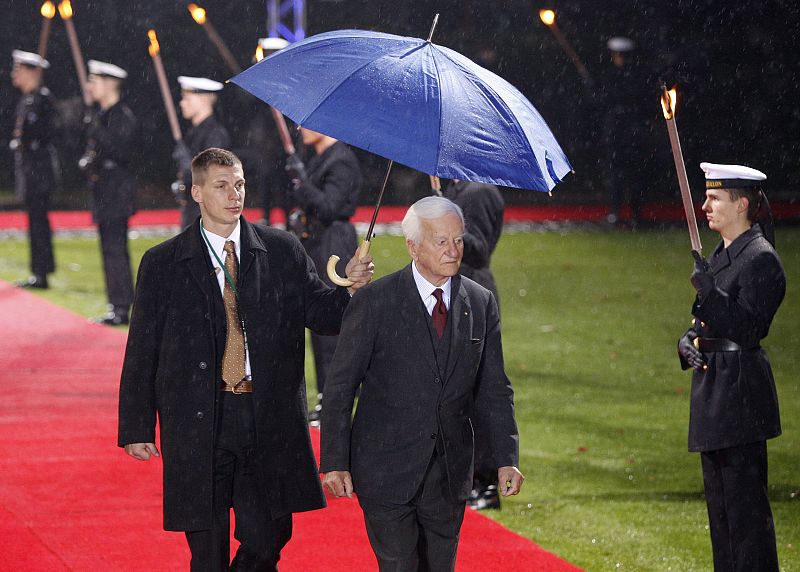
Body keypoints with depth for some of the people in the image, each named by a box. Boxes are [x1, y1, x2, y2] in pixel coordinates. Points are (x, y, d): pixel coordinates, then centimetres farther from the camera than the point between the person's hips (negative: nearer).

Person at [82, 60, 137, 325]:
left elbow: (122, 152, -20)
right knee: (110, 249, 11)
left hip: (117, 191, -9)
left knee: (114, 249, -10)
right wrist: (87, 161, 6)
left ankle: (121, 308, -8)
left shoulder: (123, 117, -13)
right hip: (102, 190, 9)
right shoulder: (98, 115, 14)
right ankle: (118, 306, 16)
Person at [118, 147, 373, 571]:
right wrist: (137, 429, -1)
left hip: (270, 421, 1)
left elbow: (321, 314, 6)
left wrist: (351, 288, -16)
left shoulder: (283, 252, 6)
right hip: (199, 424, -1)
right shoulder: (162, 264, 2)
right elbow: (141, 353, 3)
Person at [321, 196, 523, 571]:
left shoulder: (480, 304, 5)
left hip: (450, 475, 4)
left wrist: (506, 459, 0)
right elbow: (340, 388, -5)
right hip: (386, 470, -4)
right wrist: (335, 463, -9)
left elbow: (494, 390, 9)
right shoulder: (374, 303, -8)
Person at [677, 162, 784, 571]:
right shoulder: (721, 255, 15)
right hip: (714, 386, 10)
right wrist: (688, 340, 1)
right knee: (719, 499, 13)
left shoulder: (761, 259, -13)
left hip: (741, 392, -10)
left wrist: (709, 291, -26)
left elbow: (748, 329, -18)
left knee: (745, 499, -7)